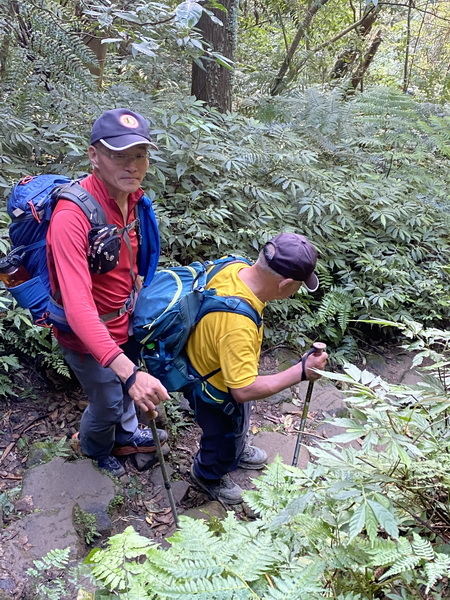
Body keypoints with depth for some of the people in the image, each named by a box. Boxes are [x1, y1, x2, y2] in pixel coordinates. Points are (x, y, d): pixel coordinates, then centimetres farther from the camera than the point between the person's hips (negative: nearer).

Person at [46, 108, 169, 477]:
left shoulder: (132, 197, -9)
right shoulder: (72, 216, -35)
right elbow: (78, 308, -43)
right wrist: (130, 373, -49)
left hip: (126, 321, 6)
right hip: (89, 336, -6)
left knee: (126, 388, 28)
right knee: (108, 403, 17)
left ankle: (126, 436, 59)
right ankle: (94, 447, 52)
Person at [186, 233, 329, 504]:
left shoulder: (234, 267, -21)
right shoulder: (237, 326, -46)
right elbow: (244, 390, -40)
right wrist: (301, 372, -34)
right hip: (216, 390, -8)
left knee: (238, 424, 36)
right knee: (225, 436, 24)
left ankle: (237, 451, 67)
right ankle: (209, 474, 56)